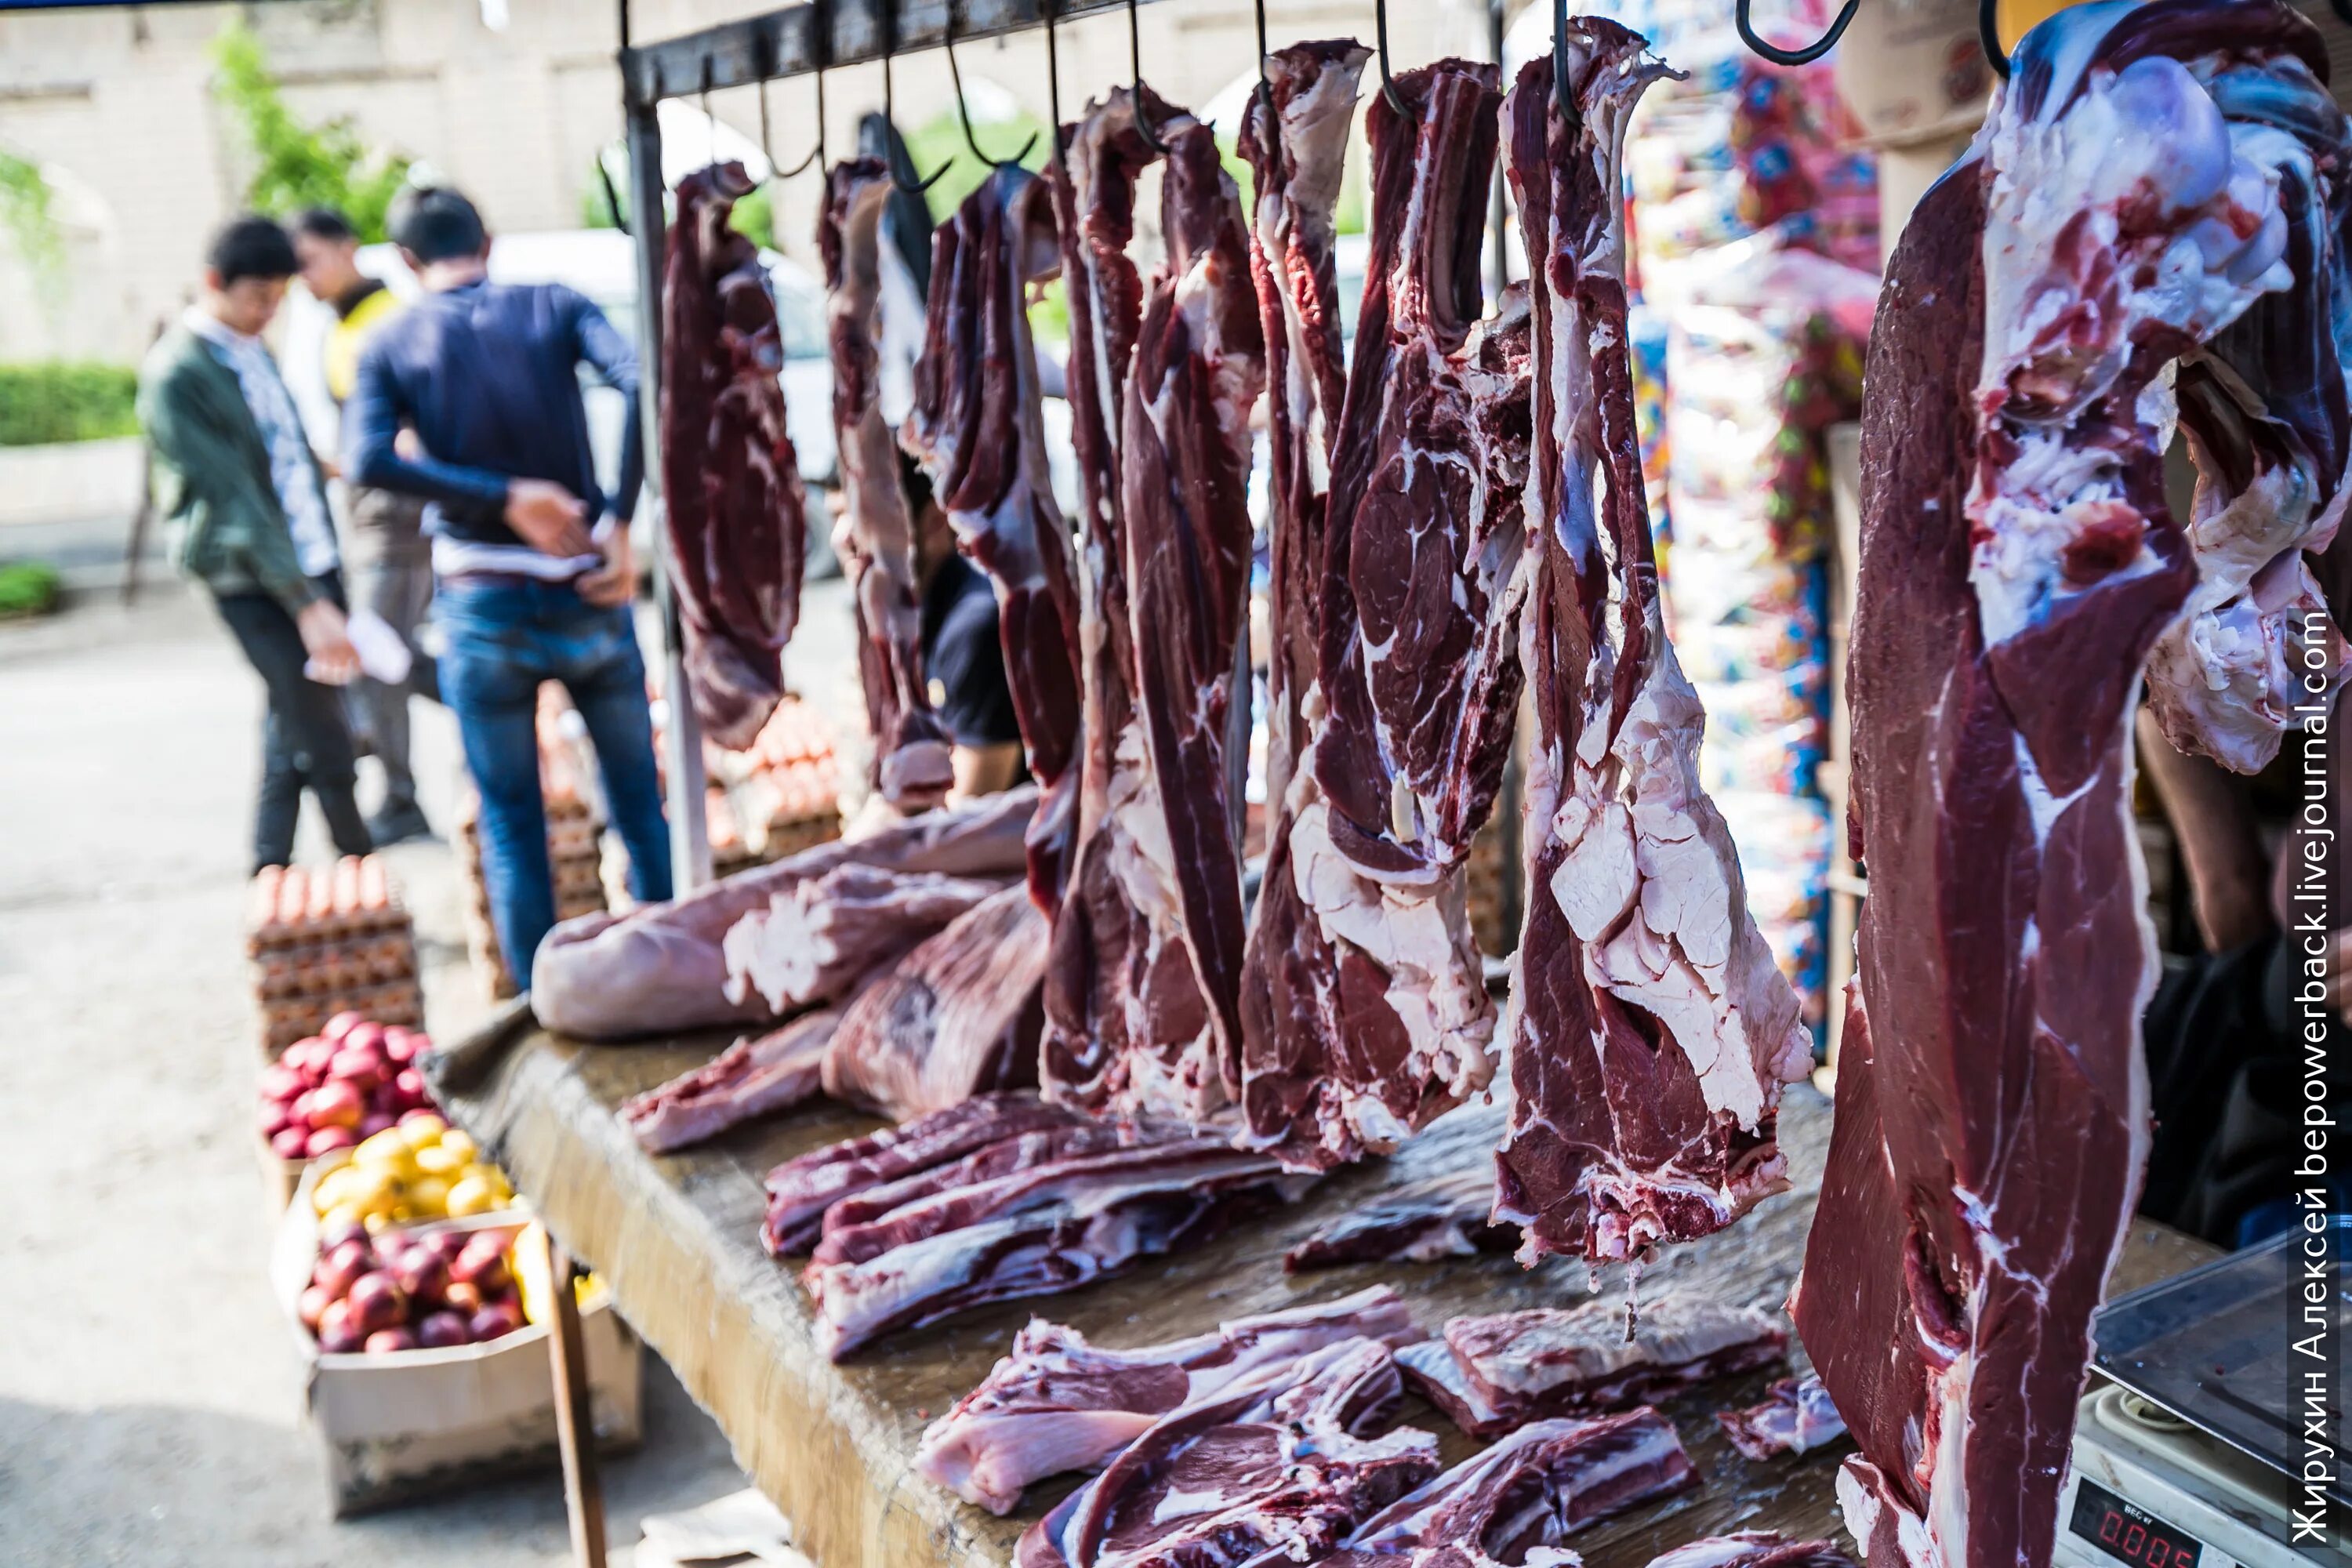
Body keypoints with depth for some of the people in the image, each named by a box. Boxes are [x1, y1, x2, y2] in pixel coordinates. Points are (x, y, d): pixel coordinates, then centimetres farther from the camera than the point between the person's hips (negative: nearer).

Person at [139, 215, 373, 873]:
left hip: (312, 564, 8)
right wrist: (307, 604, -23)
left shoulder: (253, 349, 11)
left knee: (290, 738, 14)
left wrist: (324, 581, 15)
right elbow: (233, 498, -19)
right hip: (253, 581, -8)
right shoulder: (175, 374, -14)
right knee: (327, 751, -5)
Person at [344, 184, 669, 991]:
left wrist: (504, 497, -15)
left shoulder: (390, 343, 3)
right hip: (587, 598, 0)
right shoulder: (553, 306, 2)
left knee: (511, 824, 11)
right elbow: (641, 380, -16)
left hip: (481, 609, 0)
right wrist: (619, 520, -15)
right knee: (640, 803, 14)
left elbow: (367, 460, -15)